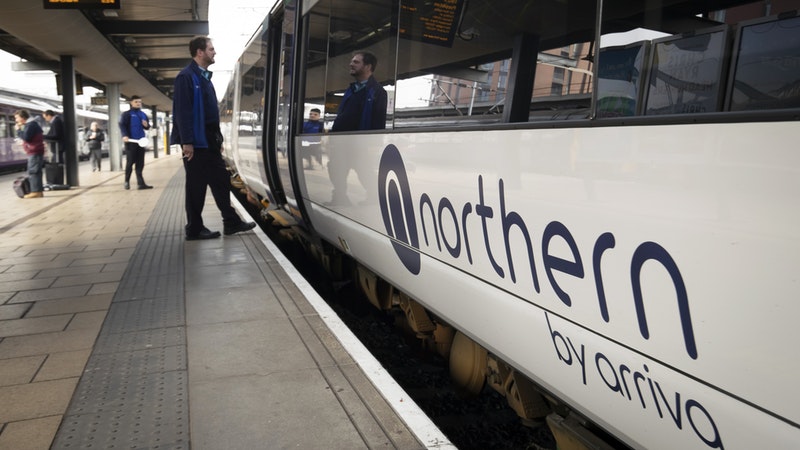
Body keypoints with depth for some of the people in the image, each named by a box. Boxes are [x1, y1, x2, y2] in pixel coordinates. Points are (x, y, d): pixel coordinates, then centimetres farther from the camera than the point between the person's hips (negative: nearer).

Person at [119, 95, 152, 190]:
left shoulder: (143, 114, 17)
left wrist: (146, 125, -1)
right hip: (131, 141, -5)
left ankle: (141, 183, 0)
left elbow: (147, 127, 23)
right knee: (130, 162, 0)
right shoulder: (126, 114, -1)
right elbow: (122, 125, -10)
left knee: (140, 163, 2)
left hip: (141, 141, 5)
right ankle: (127, 181, 14)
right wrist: (124, 135, -25)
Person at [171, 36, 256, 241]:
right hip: (196, 142, -9)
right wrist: (187, 142, -22)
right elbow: (182, 111, -18)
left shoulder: (205, 77, 17)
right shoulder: (186, 77, -11)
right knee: (196, 186, -1)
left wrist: (218, 138, 18)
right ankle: (194, 229, 9)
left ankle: (231, 222, 17)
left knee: (221, 181, 10)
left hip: (210, 141, 9)